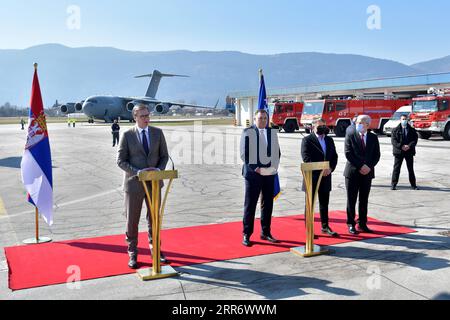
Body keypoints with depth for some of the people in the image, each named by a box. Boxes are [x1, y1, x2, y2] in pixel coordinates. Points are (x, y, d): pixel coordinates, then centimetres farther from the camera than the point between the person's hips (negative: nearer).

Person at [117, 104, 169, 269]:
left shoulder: (158, 132, 3)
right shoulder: (127, 135, -5)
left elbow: (164, 155, 7)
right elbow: (121, 160, -6)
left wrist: (159, 169, -12)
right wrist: (137, 172, -19)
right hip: (134, 183, -2)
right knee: (132, 220, 6)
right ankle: (132, 254, 21)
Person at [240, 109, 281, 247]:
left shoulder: (273, 132, 11)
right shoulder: (248, 132, -2)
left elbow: (277, 153, 12)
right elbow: (244, 153, -6)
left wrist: (273, 167, -3)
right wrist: (255, 168, -13)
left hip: (269, 173, 4)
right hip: (253, 173, -4)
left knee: (268, 204, 10)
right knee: (250, 204, -1)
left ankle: (266, 232, 21)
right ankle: (246, 235, 6)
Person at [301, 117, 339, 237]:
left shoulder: (329, 140, 15)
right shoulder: (307, 140, -5)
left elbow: (334, 156, 12)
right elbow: (306, 158, -15)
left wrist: (330, 168, -7)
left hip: (325, 177, 5)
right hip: (312, 177, -5)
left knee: (324, 203, 13)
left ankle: (325, 226, 25)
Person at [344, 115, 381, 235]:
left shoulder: (373, 138, 6)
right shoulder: (350, 136, -3)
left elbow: (377, 155, 6)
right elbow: (348, 154, -9)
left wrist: (369, 167, -10)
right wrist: (360, 166, -14)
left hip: (367, 173, 3)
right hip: (352, 172, -3)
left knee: (364, 200, 9)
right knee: (351, 200, 2)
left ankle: (362, 224, 18)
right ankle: (351, 224, 11)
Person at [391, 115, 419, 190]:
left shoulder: (412, 130, 8)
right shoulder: (395, 130, 3)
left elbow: (415, 139, 1)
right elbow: (393, 140, -5)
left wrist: (409, 146, -16)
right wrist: (401, 146, -18)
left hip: (409, 151, 2)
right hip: (399, 151, -2)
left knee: (411, 169, 8)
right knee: (396, 168, -2)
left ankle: (413, 185, 15)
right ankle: (393, 184, 3)